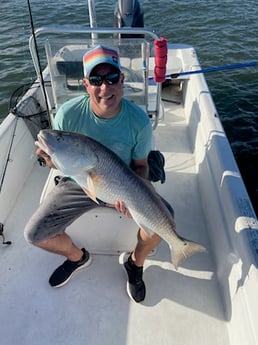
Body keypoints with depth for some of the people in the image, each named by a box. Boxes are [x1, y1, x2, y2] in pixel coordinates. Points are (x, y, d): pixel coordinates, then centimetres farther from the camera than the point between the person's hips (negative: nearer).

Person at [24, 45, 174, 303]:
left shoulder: (138, 120, -19)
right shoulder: (68, 114, -19)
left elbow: (140, 165, -6)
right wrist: (51, 158, -33)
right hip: (77, 184, 1)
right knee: (34, 235, -10)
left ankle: (135, 262, 10)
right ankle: (77, 257, 25)